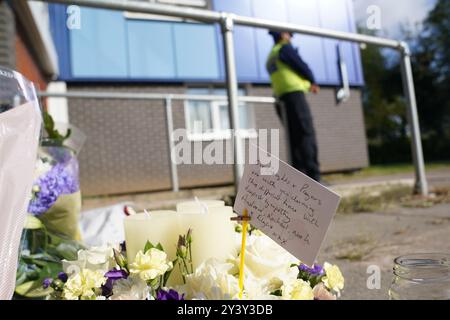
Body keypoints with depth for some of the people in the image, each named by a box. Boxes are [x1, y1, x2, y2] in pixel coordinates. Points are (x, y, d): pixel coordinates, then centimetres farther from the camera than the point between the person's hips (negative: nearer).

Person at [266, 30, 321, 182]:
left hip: (282, 98, 8)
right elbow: (301, 66, -4)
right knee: (307, 134, -13)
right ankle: (313, 175, -19)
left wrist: (305, 85, 22)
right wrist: (312, 82, 14)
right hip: (294, 94, -8)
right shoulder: (285, 48, 1)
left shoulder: (270, 57, 26)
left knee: (295, 138, 6)